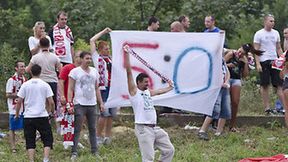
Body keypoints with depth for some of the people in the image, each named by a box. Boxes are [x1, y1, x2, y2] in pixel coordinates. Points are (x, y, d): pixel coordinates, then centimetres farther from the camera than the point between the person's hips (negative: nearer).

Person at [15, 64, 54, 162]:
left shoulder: (25, 85, 1)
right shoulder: (45, 85, -1)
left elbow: (19, 101, 1)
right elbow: (51, 102, -2)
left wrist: (17, 114, 15)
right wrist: (52, 111, 17)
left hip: (28, 117, 1)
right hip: (42, 116, -1)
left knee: (30, 141, 6)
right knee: (47, 139, 8)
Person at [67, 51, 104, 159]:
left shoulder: (94, 71, 13)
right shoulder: (75, 71, -2)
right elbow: (70, 89, -4)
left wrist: (101, 103, 14)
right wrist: (70, 104, -13)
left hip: (92, 104, 5)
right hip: (79, 104, -5)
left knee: (92, 129, 9)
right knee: (77, 130, -5)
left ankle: (94, 151, 14)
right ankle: (74, 152, -5)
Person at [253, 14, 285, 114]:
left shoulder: (275, 33, 12)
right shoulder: (259, 34, -3)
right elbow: (256, 50, -5)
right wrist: (258, 64, -14)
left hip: (275, 61, 4)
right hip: (264, 62, -4)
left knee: (279, 85, -1)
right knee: (264, 85, -1)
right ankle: (267, 107, 5)